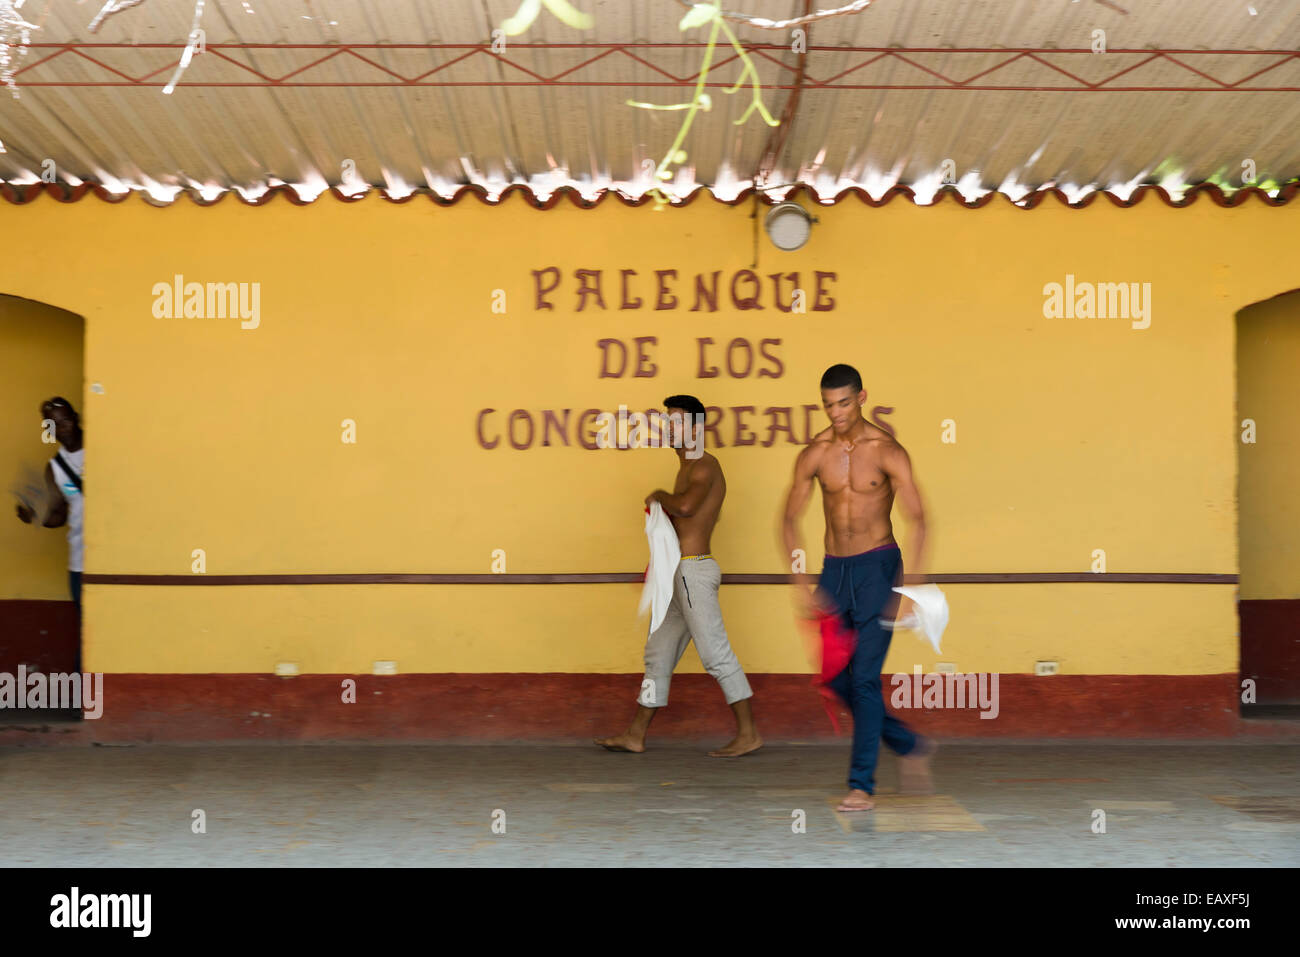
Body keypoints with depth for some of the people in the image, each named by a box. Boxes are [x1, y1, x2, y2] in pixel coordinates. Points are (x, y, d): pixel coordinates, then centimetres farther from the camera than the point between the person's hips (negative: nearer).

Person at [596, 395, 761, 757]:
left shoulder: (704, 465, -12)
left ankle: (748, 734, 0)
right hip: (682, 573, 10)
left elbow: (685, 507, -31)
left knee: (717, 655, -6)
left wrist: (660, 496, -12)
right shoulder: (689, 468, 19)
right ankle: (635, 736, 17)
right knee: (658, 655, 12)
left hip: (693, 571, -10)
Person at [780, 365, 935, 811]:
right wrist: (802, 584, -6)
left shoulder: (887, 452, -10)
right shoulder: (814, 454, 1)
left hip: (877, 565, -5)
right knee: (836, 677, 7)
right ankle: (911, 746, 25)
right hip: (834, 569, 5)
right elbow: (790, 520, 5)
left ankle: (862, 785, -3)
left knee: (864, 677, -10)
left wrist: (908, 586, -25)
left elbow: (917, 521, -15)